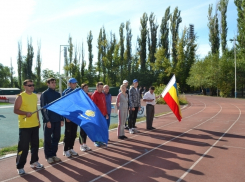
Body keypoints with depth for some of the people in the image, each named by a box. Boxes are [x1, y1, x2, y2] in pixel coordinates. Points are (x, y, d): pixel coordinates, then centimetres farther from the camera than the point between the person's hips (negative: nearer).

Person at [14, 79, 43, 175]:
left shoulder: (35, 96, 11)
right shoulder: (20, 96, -9)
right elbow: (15, 110, -11)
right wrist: (26, 113, -27)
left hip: (35, 125, 7)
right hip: (24, 126, -6)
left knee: (35, 145, 15)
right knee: (23, 147, -2)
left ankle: (34, 162, 30)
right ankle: (20, 167, 11)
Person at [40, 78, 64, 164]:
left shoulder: (58, 94, 11)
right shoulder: (44, 94, -4)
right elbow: (43, 108, -8)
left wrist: (62, 119, 7)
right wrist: (47, 120, -14)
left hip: (57, 120, 5)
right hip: (48, 120, -5)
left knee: (56, 137, 10)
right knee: (48, 139, 4)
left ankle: (53, 154, 23)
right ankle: (48, 156, 15)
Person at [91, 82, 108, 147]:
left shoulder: (103, 94, 12)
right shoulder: (94, 95, -9)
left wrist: (106, 113, 15)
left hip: (103, 114, 7)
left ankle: (100, 141, 23)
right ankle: (96, 141, 14)